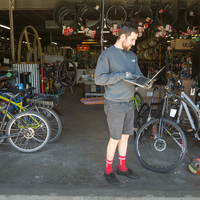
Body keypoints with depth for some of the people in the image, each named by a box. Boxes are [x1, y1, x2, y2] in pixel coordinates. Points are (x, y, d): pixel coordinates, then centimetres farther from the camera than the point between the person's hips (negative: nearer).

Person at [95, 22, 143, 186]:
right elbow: (99, 78, -16)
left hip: (129, 103, 7)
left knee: (125, 136, 15)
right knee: (115, 139, 2)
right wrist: (121, 76, -22)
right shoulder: (107, 54, -11)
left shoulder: (132, 55, 11)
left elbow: (138, 74, 15)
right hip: (115, 105, -7)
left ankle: (122, 167, 33)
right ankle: (108, 171, 22)